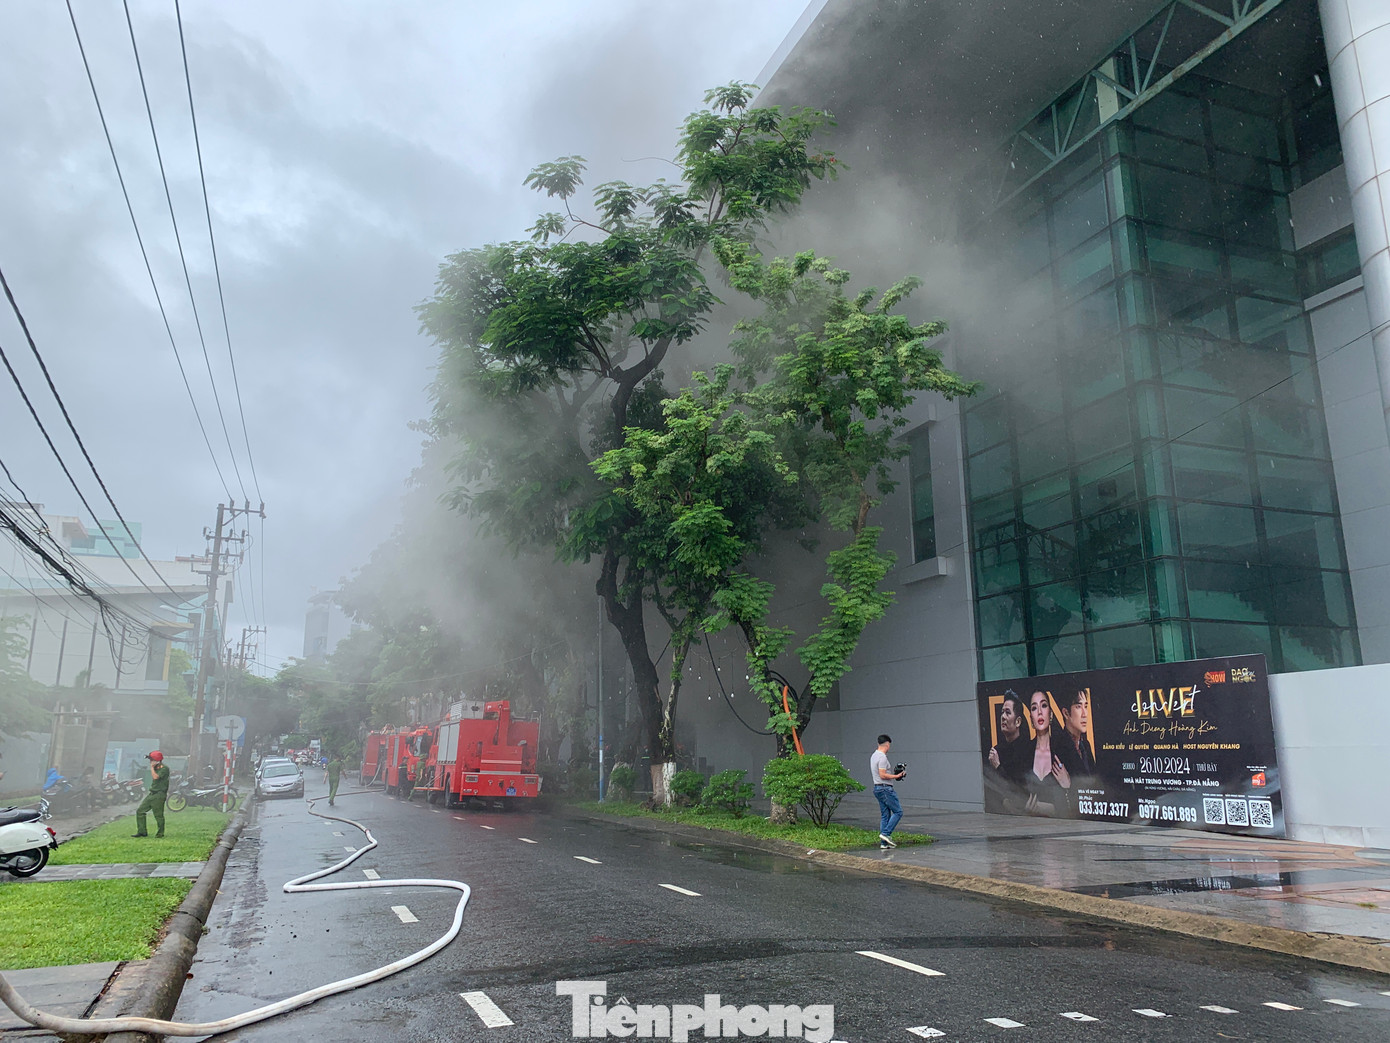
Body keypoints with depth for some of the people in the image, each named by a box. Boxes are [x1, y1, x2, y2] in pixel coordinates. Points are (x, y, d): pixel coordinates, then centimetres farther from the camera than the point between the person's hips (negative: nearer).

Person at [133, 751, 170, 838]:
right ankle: (142, 831, 14)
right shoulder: (156, 768, 14)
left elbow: (155, 777, -24)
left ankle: (160, 833, 8)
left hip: (159, 795, -9)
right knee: (140, 811, 7)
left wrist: (152, 767, -16)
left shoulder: (164, 768, -13)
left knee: (158, 815, -3)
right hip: (152, 793, 9)